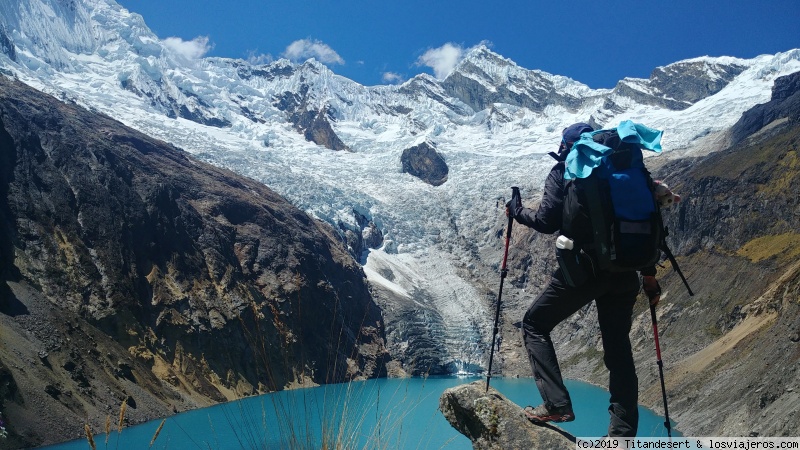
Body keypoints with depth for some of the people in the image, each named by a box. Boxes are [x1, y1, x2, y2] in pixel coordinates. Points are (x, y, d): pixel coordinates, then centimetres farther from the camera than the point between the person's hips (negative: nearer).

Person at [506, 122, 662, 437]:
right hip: (625, 271, 6)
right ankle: (623, 431, 16)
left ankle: (557, 404, 3)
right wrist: (648, 274, 18)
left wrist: (517, 211, 13)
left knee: (535, 325, 12)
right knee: (618, 347, 14)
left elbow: (547, 222, -7)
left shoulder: (563, 172, 2)